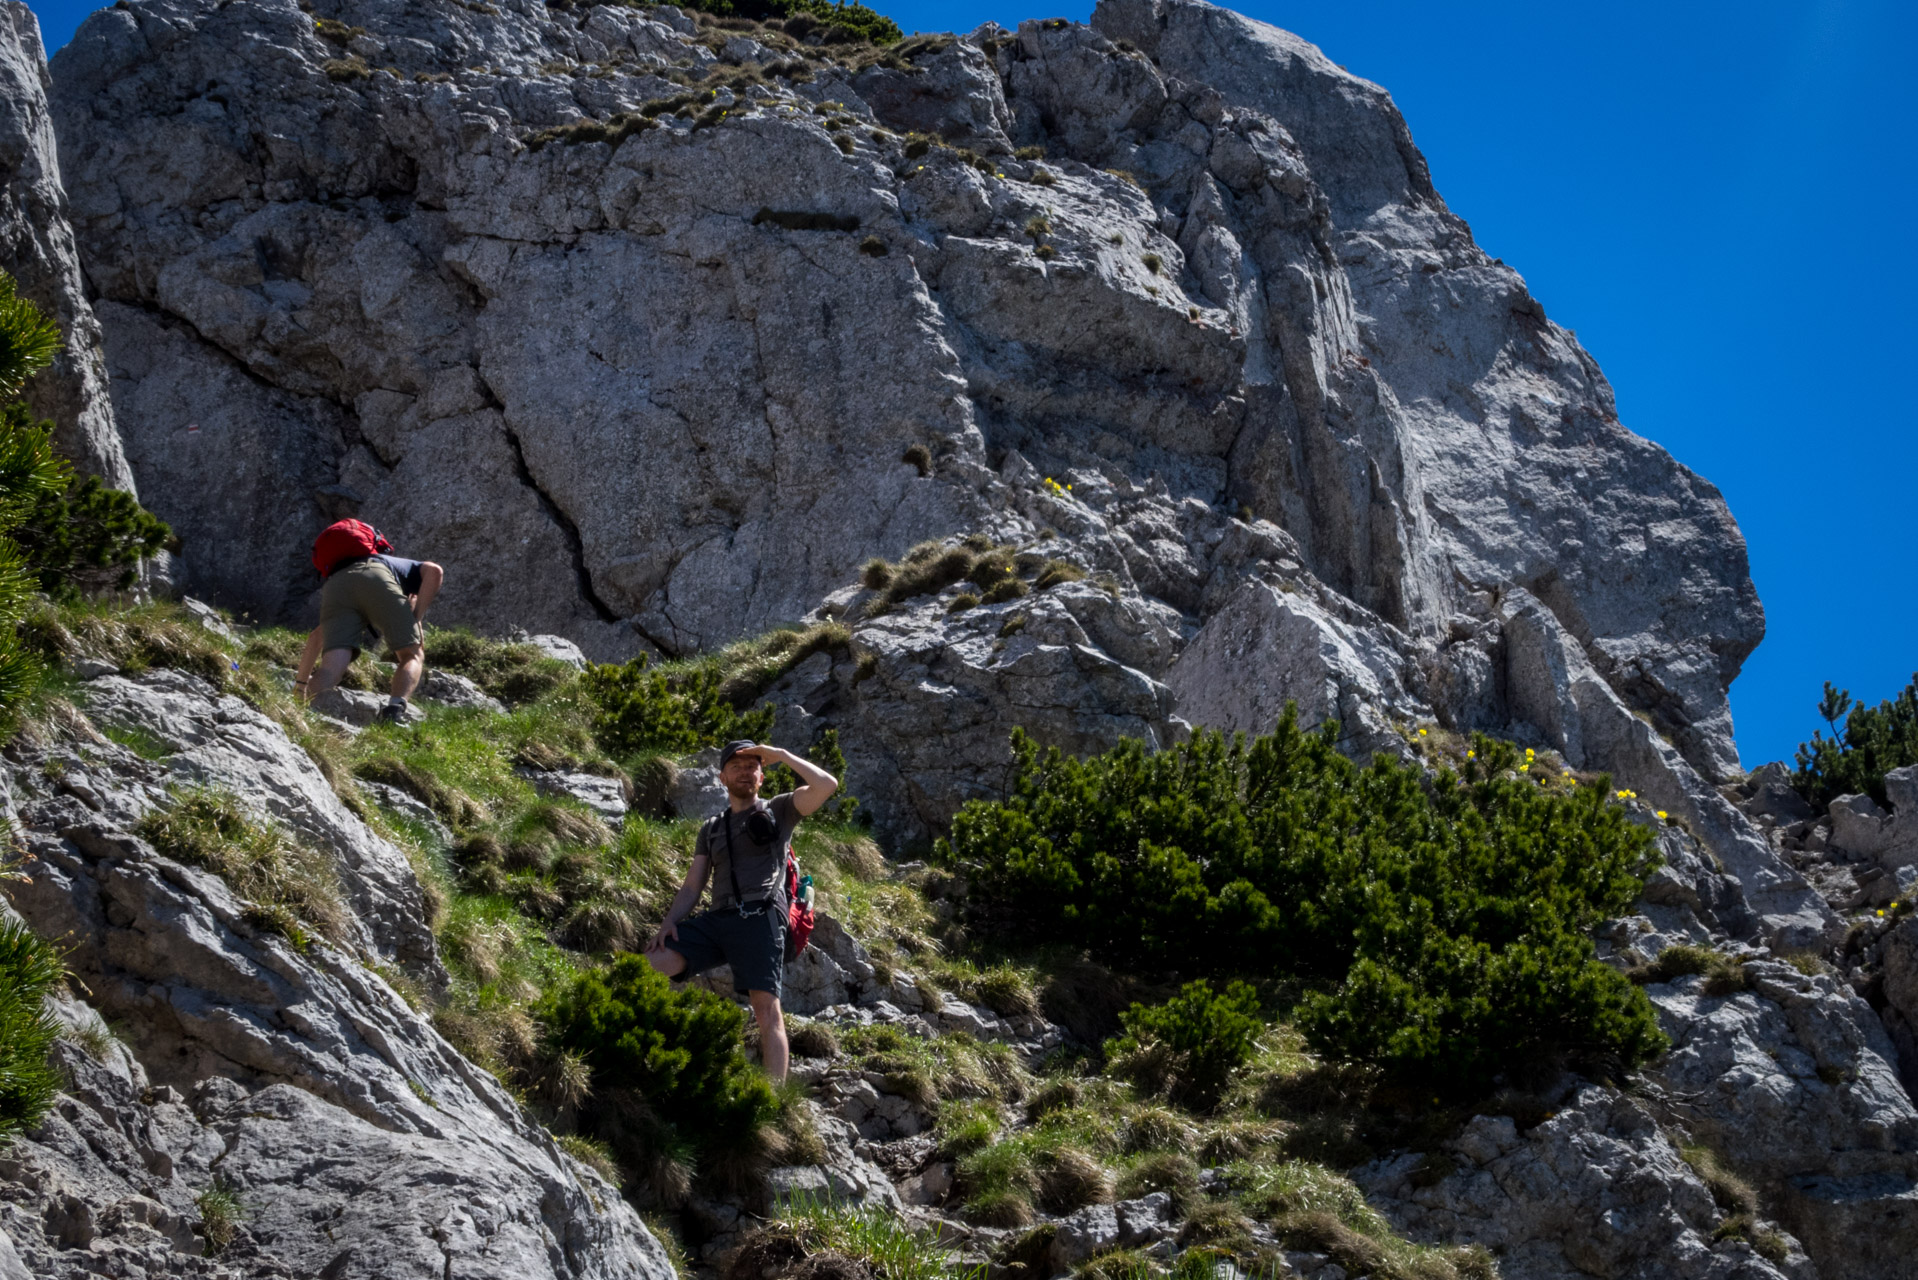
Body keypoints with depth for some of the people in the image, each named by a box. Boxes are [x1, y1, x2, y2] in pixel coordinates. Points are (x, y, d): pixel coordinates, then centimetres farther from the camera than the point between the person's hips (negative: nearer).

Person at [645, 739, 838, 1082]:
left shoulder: (778, 811, 14)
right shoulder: (711, 830, 26)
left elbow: (827, 785, -2)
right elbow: (692, 887, 21)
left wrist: (779, 755, 1)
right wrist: (669, 922, 3)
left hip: (760, 919, -5)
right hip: (717, 920, 5)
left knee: (766, 1008, -15)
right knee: (648, 966, -13)